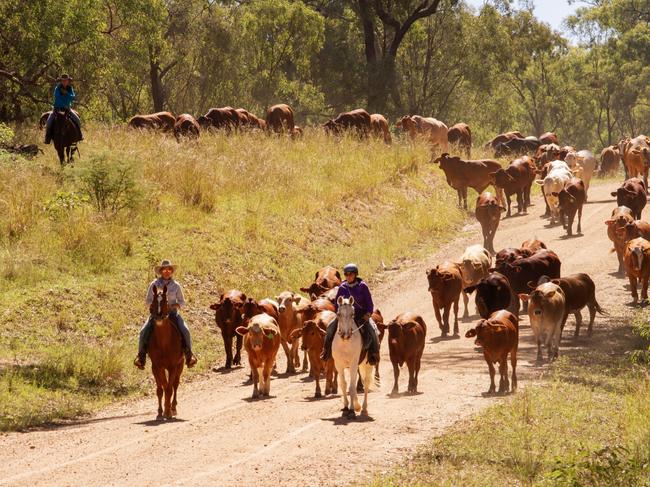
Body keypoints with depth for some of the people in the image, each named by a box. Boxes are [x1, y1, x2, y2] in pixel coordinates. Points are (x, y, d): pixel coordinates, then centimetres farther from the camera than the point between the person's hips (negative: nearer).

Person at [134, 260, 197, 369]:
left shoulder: (176, 286, 4)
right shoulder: (154, 285, 3)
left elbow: (182, 302, 9)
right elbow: (148, 301, 7)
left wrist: (176, 305, -13)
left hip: (172, 313, 0)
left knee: (185, 331, -22)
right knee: (144, 332, -20)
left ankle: (189, 355, -7)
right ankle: (141, 356, -7)